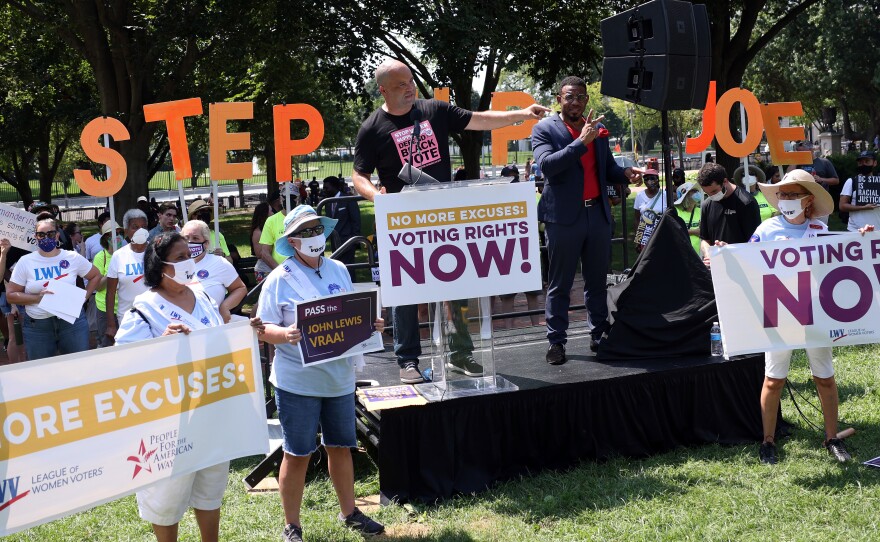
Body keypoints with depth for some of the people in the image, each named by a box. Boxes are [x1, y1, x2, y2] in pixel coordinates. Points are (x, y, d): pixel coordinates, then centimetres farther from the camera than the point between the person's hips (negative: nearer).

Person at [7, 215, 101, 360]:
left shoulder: (73, 258, 1)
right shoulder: (25, 262, 0)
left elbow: (95, 276, 14)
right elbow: (10, 295, 0)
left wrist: (84, 296, -1)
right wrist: (38, 298, -14)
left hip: (72, 322, 0)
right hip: (37, 326, 0)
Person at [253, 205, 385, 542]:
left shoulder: (339, 271, 7)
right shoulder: (279, 280, -8)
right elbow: (263, 329, -9)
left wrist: (371, 325, -3)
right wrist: (284, 334, -28)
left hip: (339, 378, 5)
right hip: (298, 382, -5)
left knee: (341, 447, 16)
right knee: (296, 454, 4)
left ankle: (349, 512, 33)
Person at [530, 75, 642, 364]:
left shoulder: (598, 129, 13)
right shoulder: (544, 129, -3)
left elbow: (608, 168, 20)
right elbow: (547, 165, -19)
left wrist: (626, 174, -2)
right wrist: (582, 142, -22)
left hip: (598, 213, 5)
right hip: (564, 216, -5)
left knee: (597, 280, 12)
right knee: (560, 283, 1)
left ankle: (600, 334, 22)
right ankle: (556, 341, 7)